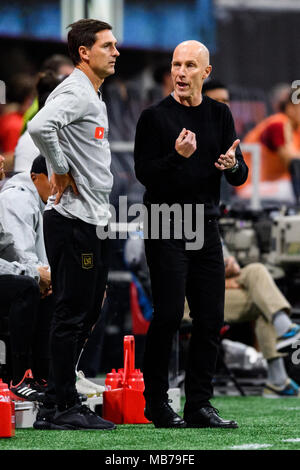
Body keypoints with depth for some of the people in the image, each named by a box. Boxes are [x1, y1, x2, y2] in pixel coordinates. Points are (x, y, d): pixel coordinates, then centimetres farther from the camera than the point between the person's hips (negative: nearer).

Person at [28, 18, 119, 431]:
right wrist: (61, 171, -20)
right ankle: (60, 408, -4)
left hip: (95, 222, 10)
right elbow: (39, 127, -31)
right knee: (72, 315, -7)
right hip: (73, 220, -10)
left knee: (85, 315, 12)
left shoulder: (94, 98, 19)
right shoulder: (74, 93, -13)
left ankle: (60, 403, 17)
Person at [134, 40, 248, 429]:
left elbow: (240, 177, 10)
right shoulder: (155, 117, -3)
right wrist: (178, 156, -26)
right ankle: (156, 403, -1)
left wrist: (232, 165, -14)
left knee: (210, 319, 2)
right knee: (168, 315, -10)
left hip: (206, 228, 5)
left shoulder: (219, 115, 11)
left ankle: (199, 405, 7)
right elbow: (144, 173, -10)